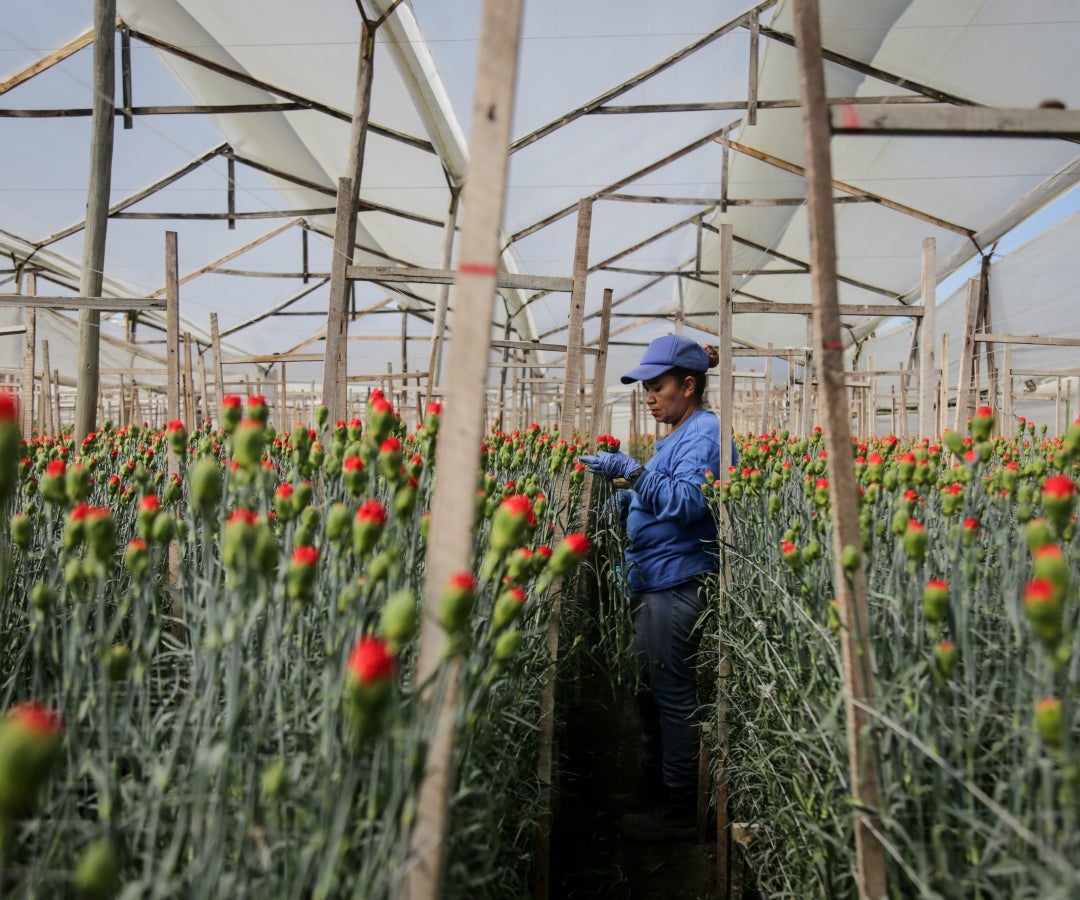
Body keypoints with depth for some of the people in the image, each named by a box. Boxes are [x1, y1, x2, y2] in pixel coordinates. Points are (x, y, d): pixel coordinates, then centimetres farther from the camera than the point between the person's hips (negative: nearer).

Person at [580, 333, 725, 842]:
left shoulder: (704, 431, -12)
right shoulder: (676, 435, 19)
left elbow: (689, 500, -26)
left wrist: (631, 472, -26)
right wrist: (621, 485, 11)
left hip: (678, 584, -11)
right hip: (654, 582, 11)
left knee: (673, 694, -2)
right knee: (649, 690, 17)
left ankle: (680, 807, 10)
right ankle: (654, 786, 31)